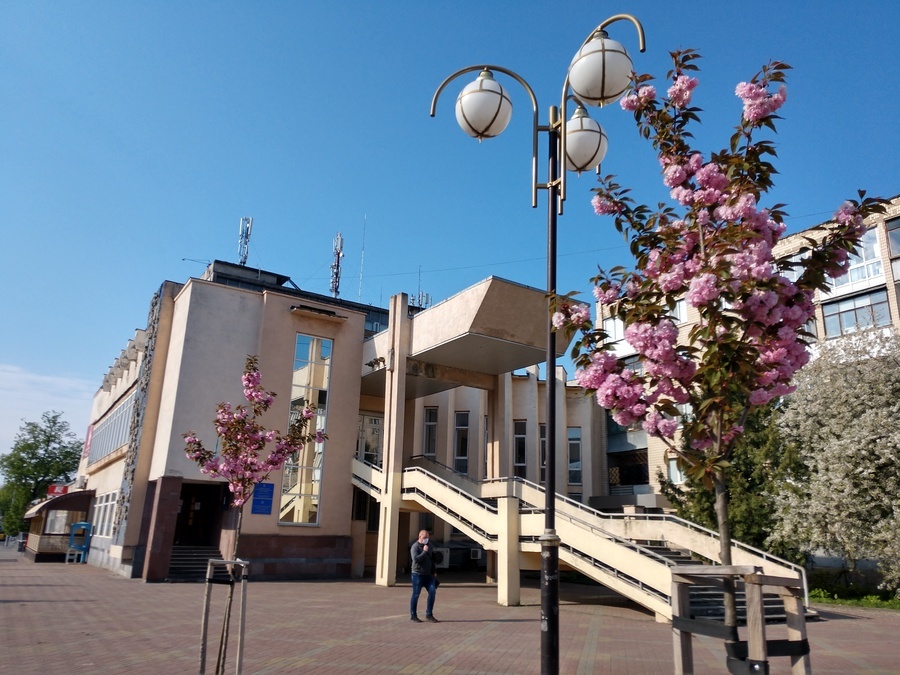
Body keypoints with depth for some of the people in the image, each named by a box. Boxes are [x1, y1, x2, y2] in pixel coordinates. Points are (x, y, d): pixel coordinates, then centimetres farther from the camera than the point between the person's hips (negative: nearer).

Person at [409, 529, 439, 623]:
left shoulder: (429, 546, 13)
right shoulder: (415, 547, -9)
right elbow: (416, 559, -23)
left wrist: (433, 572, 18)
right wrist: (424, 552, -21)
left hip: (428, 574, 6)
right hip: (418, 574, -6)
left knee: (432, 591, -5)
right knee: (416, 595, 0)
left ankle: (429, 614, 4)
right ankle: (413, 615, 11)